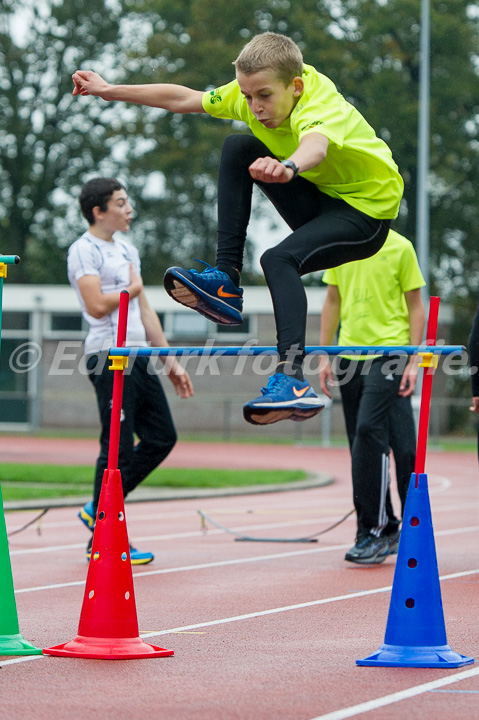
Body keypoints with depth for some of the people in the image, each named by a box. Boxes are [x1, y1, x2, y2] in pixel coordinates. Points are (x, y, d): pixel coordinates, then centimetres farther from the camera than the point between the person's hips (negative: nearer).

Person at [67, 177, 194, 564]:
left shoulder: (128, 250, 20)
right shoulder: (84, 250, -6)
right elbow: (96, 305, -19)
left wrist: (171, 360, 20)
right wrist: (132, 289, -4)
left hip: (138, 356, 9)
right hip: (109, 357, -9)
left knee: (162, 437, 9)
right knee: (118, 449, -7)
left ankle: (100, 510, 19)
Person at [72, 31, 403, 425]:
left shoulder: (320, 106, -33)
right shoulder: (253, 90, -10)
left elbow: (315, 146, -58)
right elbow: (183, 99, 4)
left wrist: (288, 167, -81)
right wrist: (110, 90, 5)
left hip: (368, 210, -8)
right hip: (319, 198, 8)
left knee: (279, 259, -31)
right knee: (238, 148, -5)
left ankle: (294, 381, -42)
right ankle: (225, 280, -8)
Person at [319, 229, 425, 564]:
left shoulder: (400, 247, -3)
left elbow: (415, 306, -1)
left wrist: (413, 361, -8)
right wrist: (324, 356, 11)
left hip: (389, 352, -5)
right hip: (350, 356, 5)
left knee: (369, 431, -18)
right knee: (363, 444, 5)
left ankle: (375, 530, -13)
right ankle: (387, 530, 14)